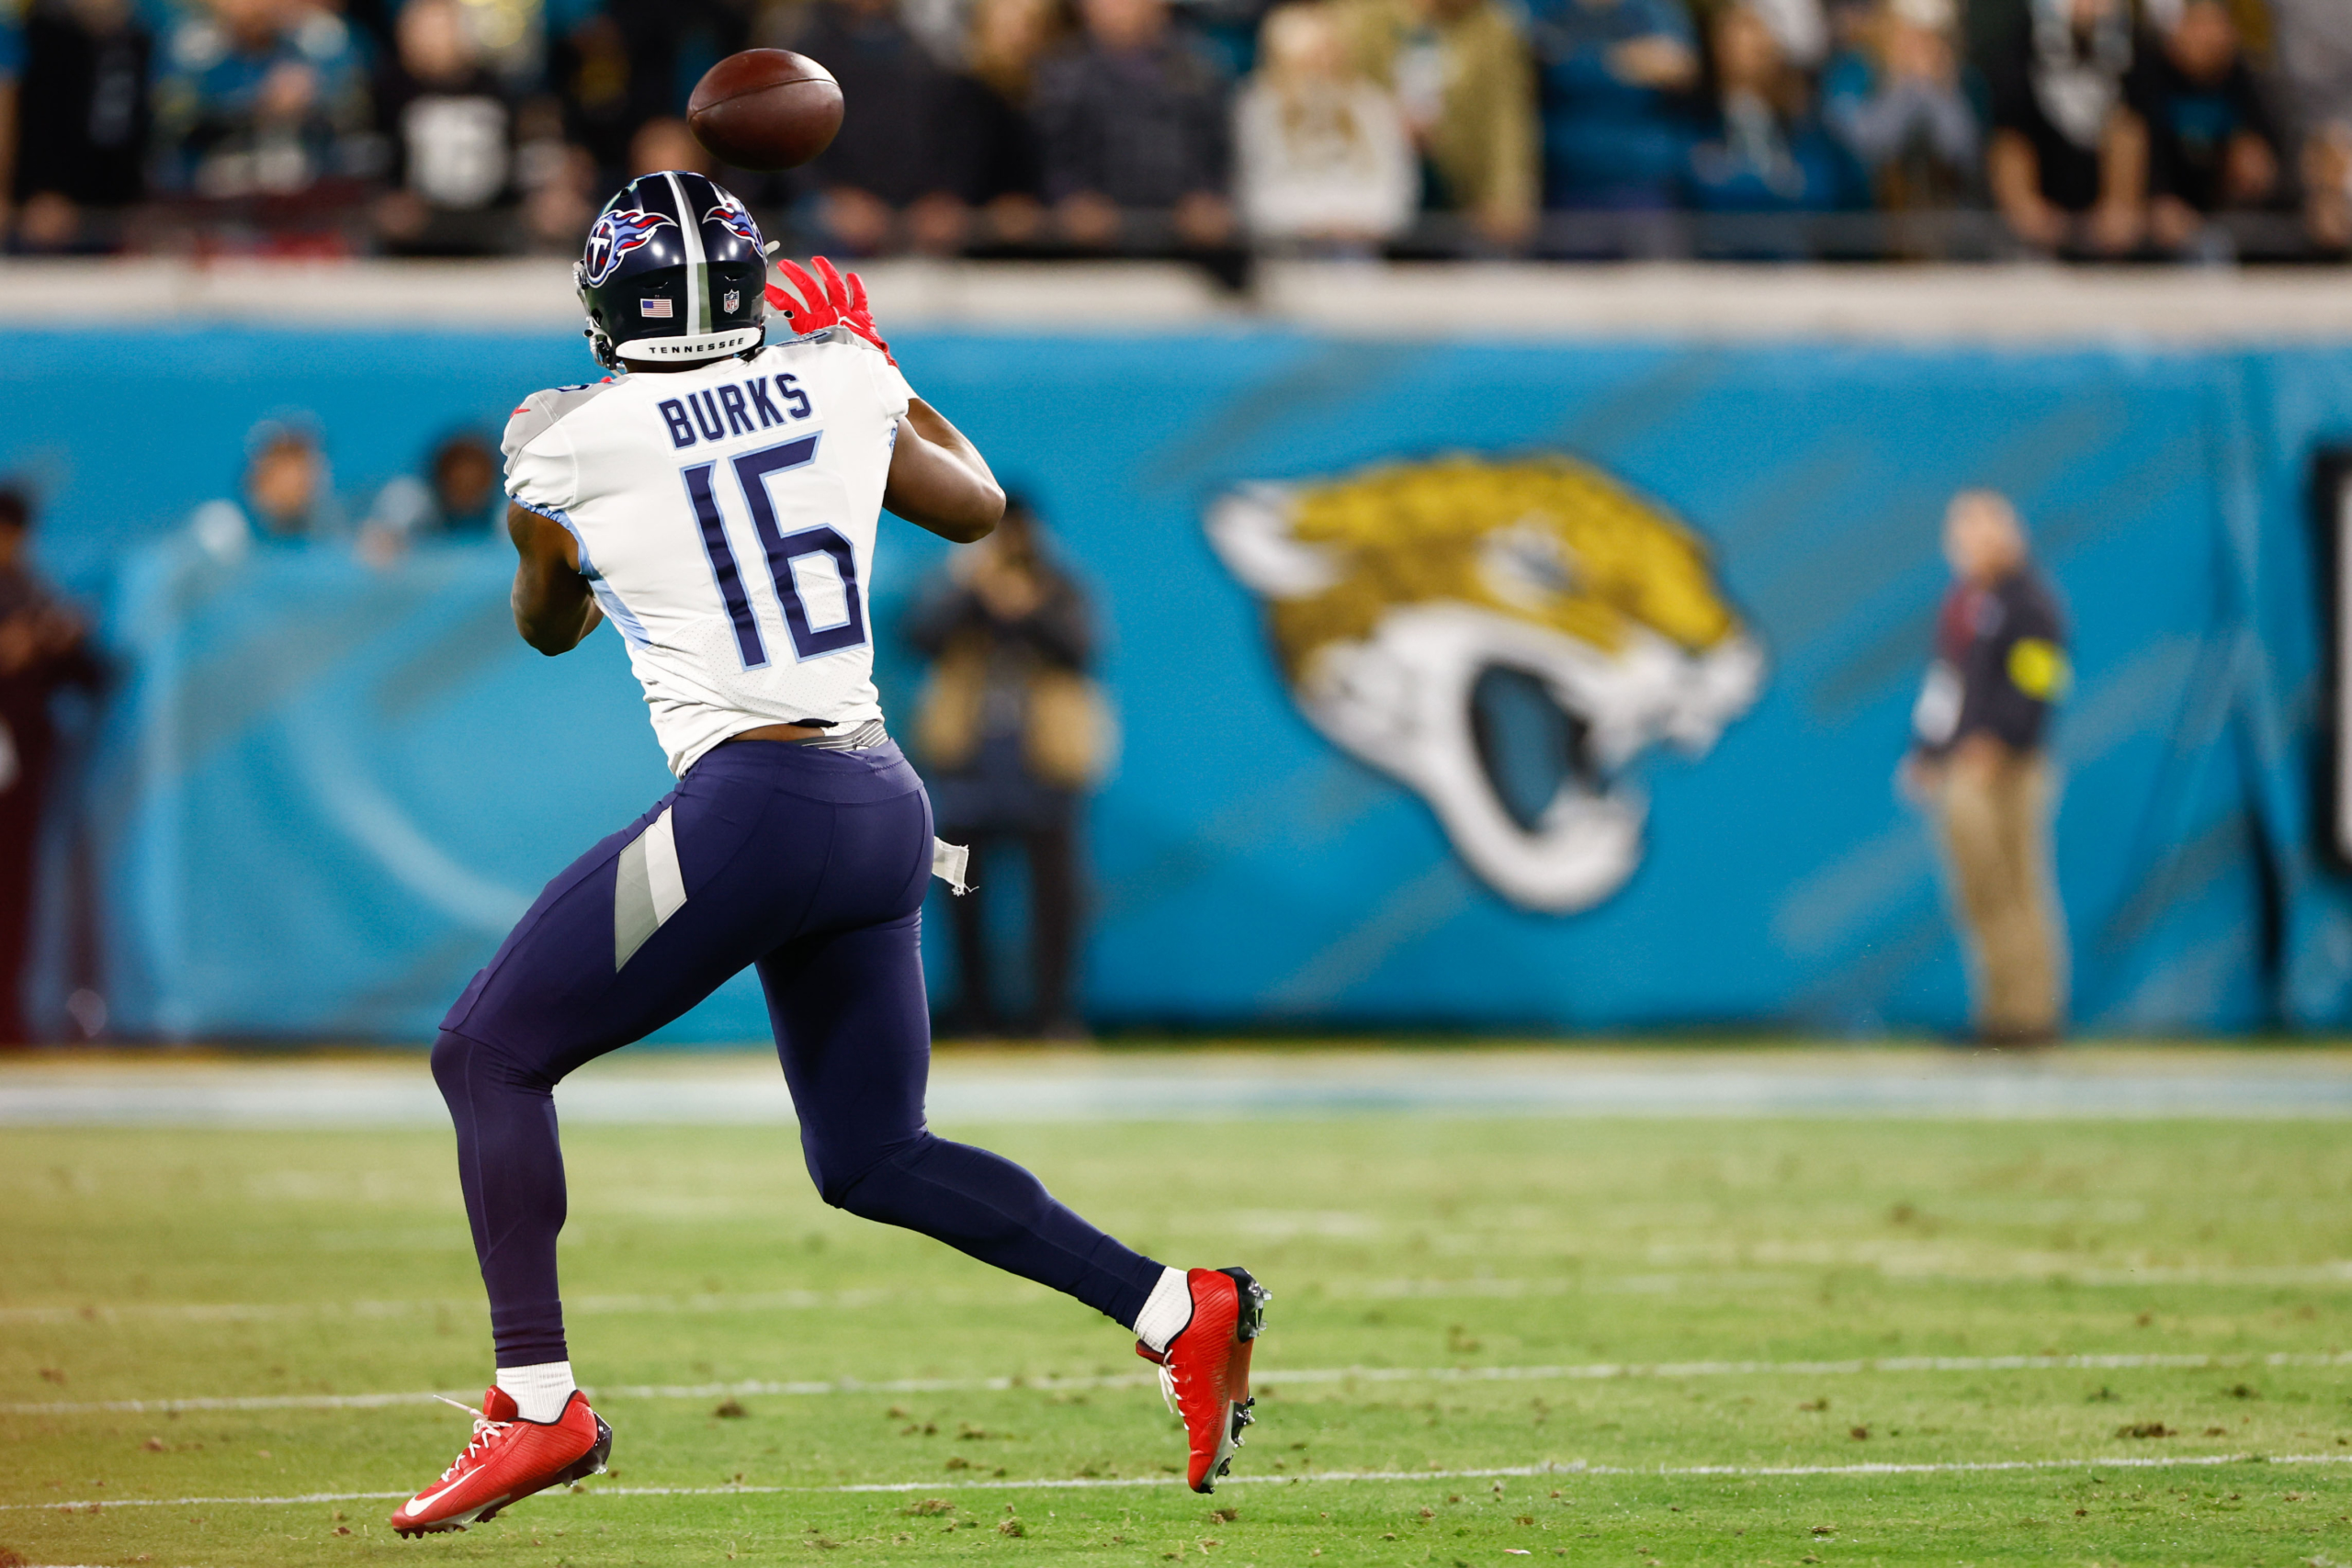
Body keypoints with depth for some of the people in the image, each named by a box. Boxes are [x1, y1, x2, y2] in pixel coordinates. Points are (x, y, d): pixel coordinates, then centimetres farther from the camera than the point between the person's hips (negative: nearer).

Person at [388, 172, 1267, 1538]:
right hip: (886, 807, 6)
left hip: (748, 810, -6)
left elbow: (549, 625, 19)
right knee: (872, 1156, 18)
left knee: (489, 1055, 5)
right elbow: (977, 506, 27)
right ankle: (1180, 1311, 6)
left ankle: (538, 1403, -6)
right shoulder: (835, 383, 8)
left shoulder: (569, 441, -1)